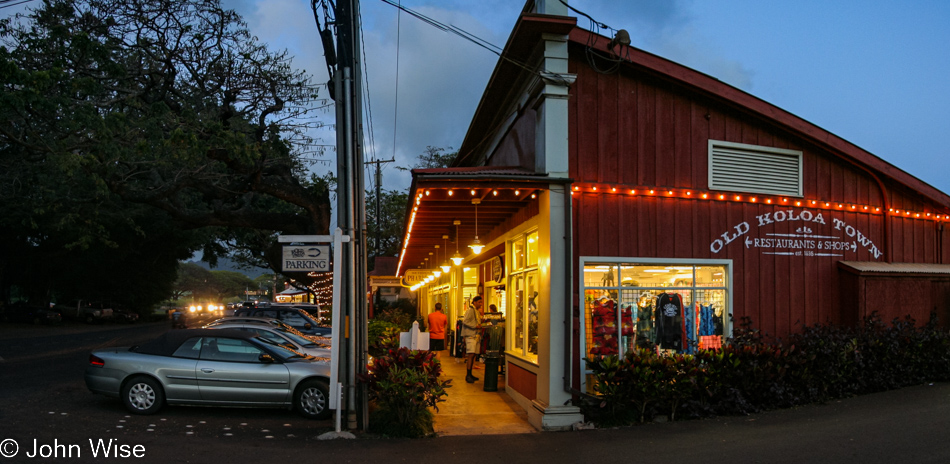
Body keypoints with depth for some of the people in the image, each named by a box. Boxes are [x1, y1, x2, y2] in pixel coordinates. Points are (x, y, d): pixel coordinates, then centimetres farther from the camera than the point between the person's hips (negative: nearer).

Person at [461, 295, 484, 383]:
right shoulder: (470, 310, -9)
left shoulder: (477, 311, 20)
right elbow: (465, 321, -17)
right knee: (471, 354, -14)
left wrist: (480, 325, 11)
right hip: (470, 335, -9)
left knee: (473, 355, 9)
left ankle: (470, 374, 16)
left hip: (475, 335, 9)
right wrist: (475, 326, -18)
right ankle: (468, 375, -12)